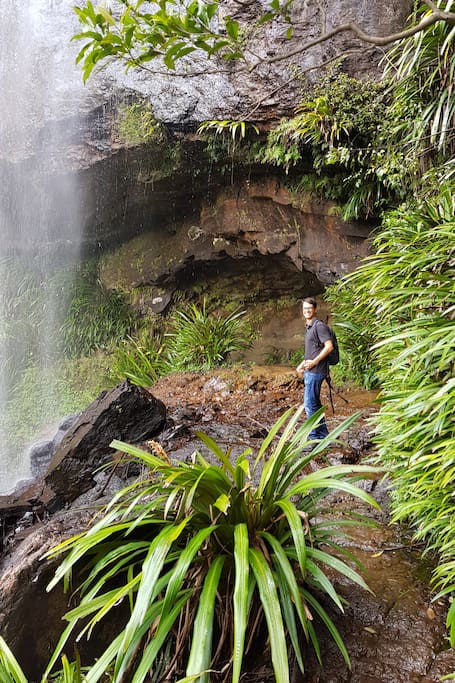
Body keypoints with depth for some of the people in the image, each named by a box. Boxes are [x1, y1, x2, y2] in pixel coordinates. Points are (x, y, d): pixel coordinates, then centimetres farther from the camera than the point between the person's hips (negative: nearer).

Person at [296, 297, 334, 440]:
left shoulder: (319, 325, -11)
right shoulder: (309, 327, 19)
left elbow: (329, 346, -19)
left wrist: (314, 362, -19)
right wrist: (303, 363, 17)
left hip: (316, 371, -10)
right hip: (310, 371, 10)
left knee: (310, 404, -9)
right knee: (315, 404, 14)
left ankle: (314, 438, -2)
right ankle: (323, 436, 23)